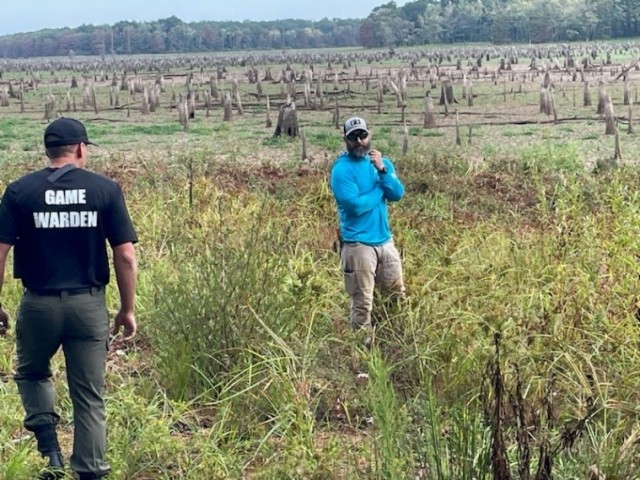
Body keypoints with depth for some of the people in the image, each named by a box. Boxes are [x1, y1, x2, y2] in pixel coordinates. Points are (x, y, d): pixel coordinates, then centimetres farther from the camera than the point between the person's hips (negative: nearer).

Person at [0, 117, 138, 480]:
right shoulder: (106, 189, -2)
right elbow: (126, 256, -4)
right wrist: (128, 309, 5)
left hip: (39, 303, 0)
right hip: (89, 304, 0)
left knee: (32, 374, 25)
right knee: (90, 396, 11)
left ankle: (50, 447, 7)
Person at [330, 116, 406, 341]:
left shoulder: (382, 162, 9)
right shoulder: (341, 169, -11)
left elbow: (398, 194, -3)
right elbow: (356, 205, -21)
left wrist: (382, 170, -17)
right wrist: (380, 189, -7)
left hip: (385, 240, 7)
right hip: (358, 244, -7)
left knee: (398, 294, 15)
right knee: (362, 303, 0)